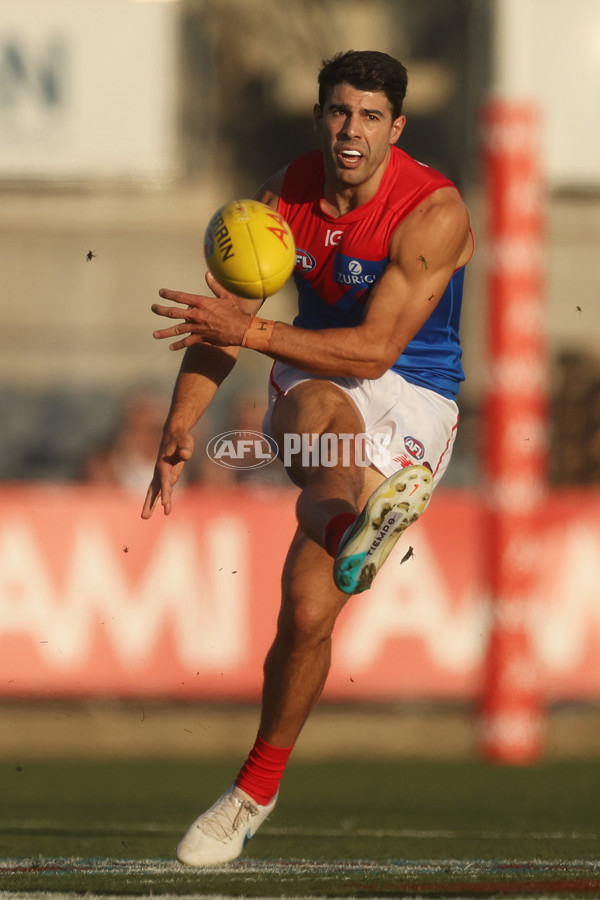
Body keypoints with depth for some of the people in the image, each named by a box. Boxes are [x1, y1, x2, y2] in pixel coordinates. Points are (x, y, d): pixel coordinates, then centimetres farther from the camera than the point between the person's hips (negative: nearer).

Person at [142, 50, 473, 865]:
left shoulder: (434, 214, -18)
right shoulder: (288, 193, -1)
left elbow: (376, 349, -23)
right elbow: (221, 319, 5)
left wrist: (253, 332, -32)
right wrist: (181, 426, -8)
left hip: (412, 404, -5)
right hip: (316, 381, 5)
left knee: (309, 603, -14)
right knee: (319, 408, -37)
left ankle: (258, 789, 0)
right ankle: (354, 518, -67)